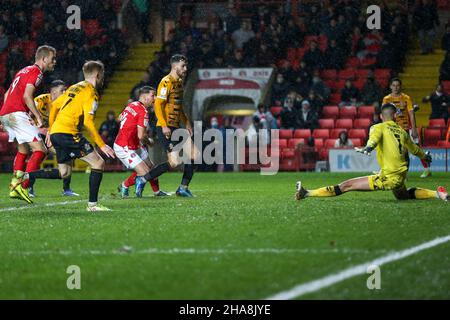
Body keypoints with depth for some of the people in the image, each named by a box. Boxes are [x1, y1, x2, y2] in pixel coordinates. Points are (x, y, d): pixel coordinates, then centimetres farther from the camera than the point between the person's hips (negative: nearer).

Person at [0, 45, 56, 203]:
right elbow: (27, 97, -17)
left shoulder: (24, 71, 25)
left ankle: (14, 186, 17)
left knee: (23, 149, 24)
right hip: (17, 114, -10)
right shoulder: (36, 72, -4)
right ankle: (23, 187, -21)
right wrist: (39, 117, -14)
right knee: (40, 150, -11)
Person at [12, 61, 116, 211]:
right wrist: (102, 145, -13)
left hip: (56, 132, 9)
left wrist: (50, 130, 29)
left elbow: (55, 105, 23)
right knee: (98, 163, -5)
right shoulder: (91, 93, -7)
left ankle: (25, 176, 6)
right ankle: (92, 204, -8)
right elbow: (88, 122, -16)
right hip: (69, 133, -9)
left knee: (64, 173, 16)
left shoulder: (74, 88, 19)